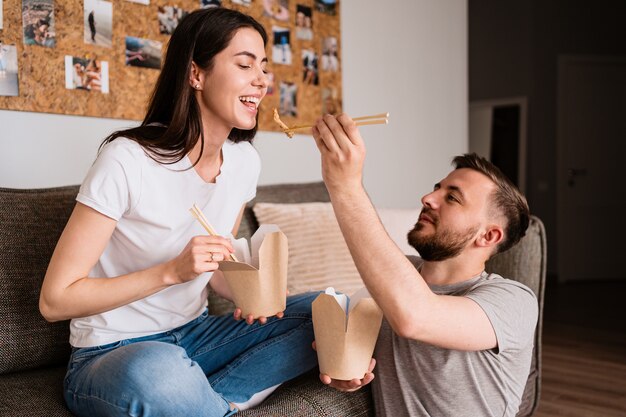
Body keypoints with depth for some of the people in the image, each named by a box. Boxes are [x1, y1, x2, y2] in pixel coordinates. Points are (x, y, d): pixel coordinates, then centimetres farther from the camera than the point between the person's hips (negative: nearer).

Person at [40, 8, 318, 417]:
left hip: (195, 336, 7)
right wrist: (172, 271, -26)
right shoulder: (128, 160, -20)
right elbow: (55, 299, -16)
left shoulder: (244, 160, 0)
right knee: (159, 370, -41)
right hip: (110, 356, -6)